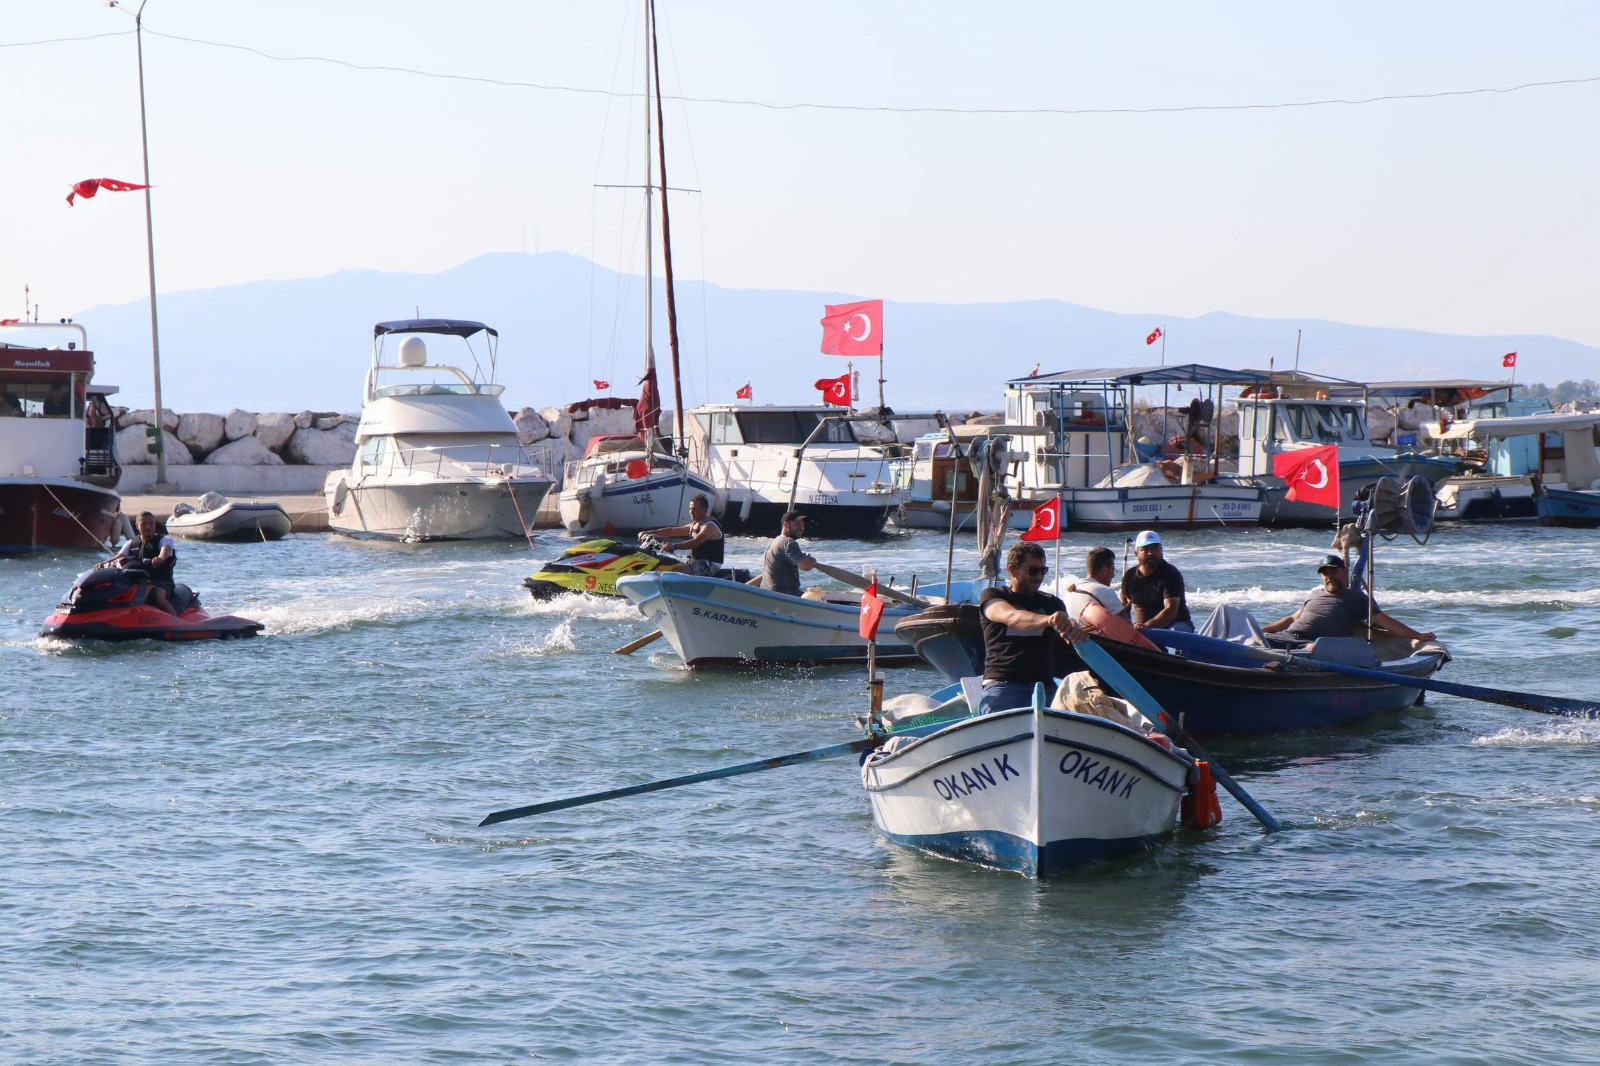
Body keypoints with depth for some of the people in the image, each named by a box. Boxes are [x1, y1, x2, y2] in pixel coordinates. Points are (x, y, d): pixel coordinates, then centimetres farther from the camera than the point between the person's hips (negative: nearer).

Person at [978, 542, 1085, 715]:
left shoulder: (1051, 603, 23)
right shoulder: (991, 597, 9)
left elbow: (1066, 628, 1)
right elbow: (1011, 617, -14)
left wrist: (1074, 629, -27)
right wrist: (1047, 620, -35)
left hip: (1044, 685, 4)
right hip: (1002, 683, -4)